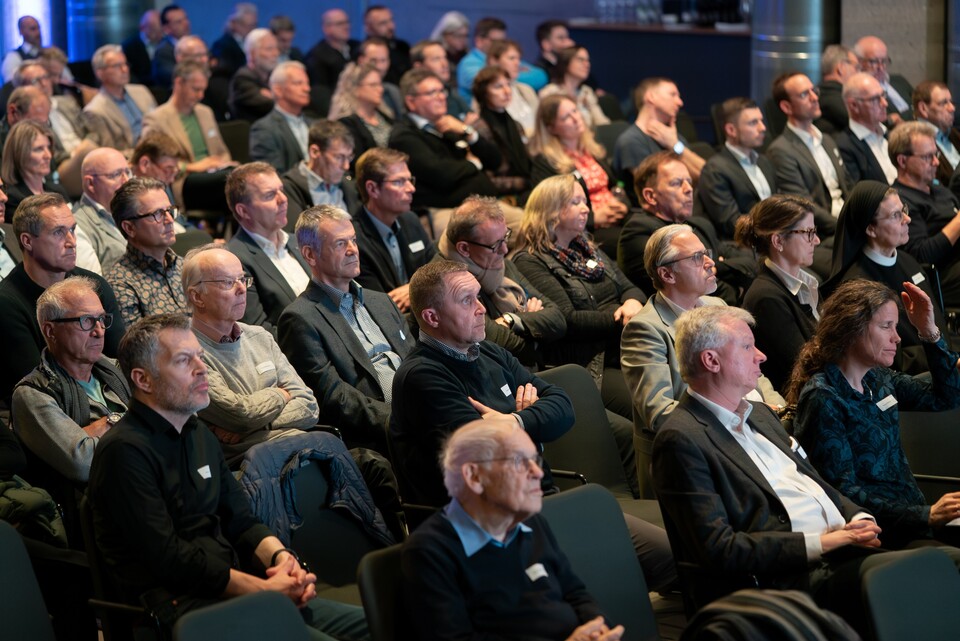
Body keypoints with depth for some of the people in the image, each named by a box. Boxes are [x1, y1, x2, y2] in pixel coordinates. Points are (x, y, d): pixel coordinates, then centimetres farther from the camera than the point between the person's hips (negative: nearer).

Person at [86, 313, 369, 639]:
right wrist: (264, 588, -16)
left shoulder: (201, 437, 18)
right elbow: (169, 558, -16)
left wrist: (281, 557, -5)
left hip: (226, 589, 9)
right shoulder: (125, 451, -11)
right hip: (177, 604, -9)